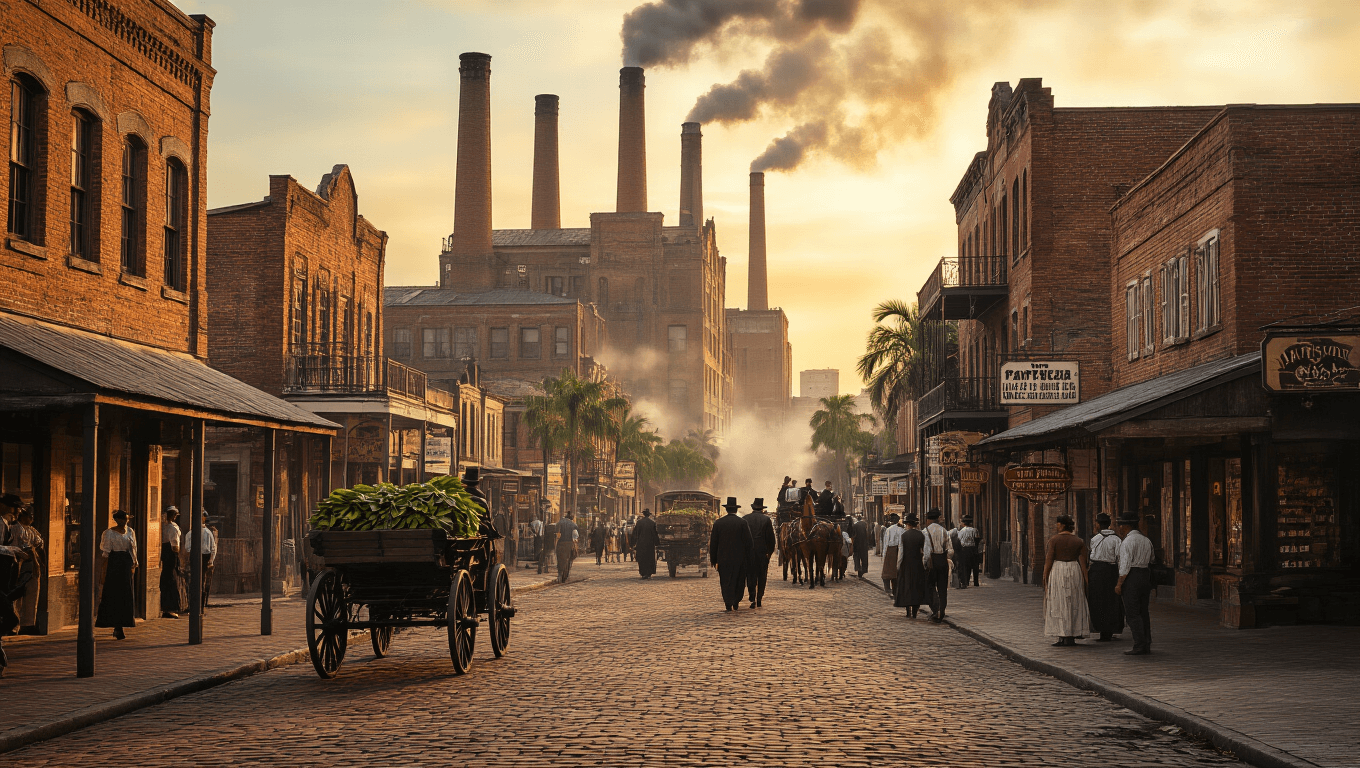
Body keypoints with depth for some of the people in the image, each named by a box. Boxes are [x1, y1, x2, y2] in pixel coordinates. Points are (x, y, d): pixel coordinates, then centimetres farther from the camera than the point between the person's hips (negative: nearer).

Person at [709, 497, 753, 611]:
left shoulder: (718, 523, 0)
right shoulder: (742, 523, -5)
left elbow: (713, 542, 3)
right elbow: (748, 541, -5)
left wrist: (713, 559, 9)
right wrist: (747, 555, 5)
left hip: (723, 558, 1)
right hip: (739, 558, -1)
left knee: (726, 581, 5)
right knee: (739, 581, 12)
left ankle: (728, 603, -4)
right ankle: (736, 602, 14)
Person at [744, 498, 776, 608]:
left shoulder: (745, 519, 1)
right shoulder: (766, 519, -1)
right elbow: (771, 537, -2)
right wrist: (770, 551, 7)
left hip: (749, 550, 0)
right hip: (762, 551, 0)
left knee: (750, 575, 6)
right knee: (761, 576, 11)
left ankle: (753, 598, -11)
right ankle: (759, 599, 13)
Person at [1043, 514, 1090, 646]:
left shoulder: (1053, 540, -6)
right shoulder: (1079, 541, 4)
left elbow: (1049, 561, -7)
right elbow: (1083, 562, 1)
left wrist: (1045, 577, 1)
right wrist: (1085, 579, 4)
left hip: (1057, 571, -3)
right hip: (1074, 571, 3)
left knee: (1058, 604, 1)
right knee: (1073, 605, 9)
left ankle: (1061, 637, -3)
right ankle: (1071, 637, 9)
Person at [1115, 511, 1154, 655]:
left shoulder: (1128, 541, -11)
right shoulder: (1146, 540, 15)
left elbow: (1125, 565, -16)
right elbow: (1150, 561, 15)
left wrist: (1119, 584, -13)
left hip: (1132, 577, -8)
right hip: (1146, 576, 8)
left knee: (1132, 613, -7)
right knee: (1143, 611, 11)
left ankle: (1139, 647, -11)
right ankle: (1147, 645, 11)